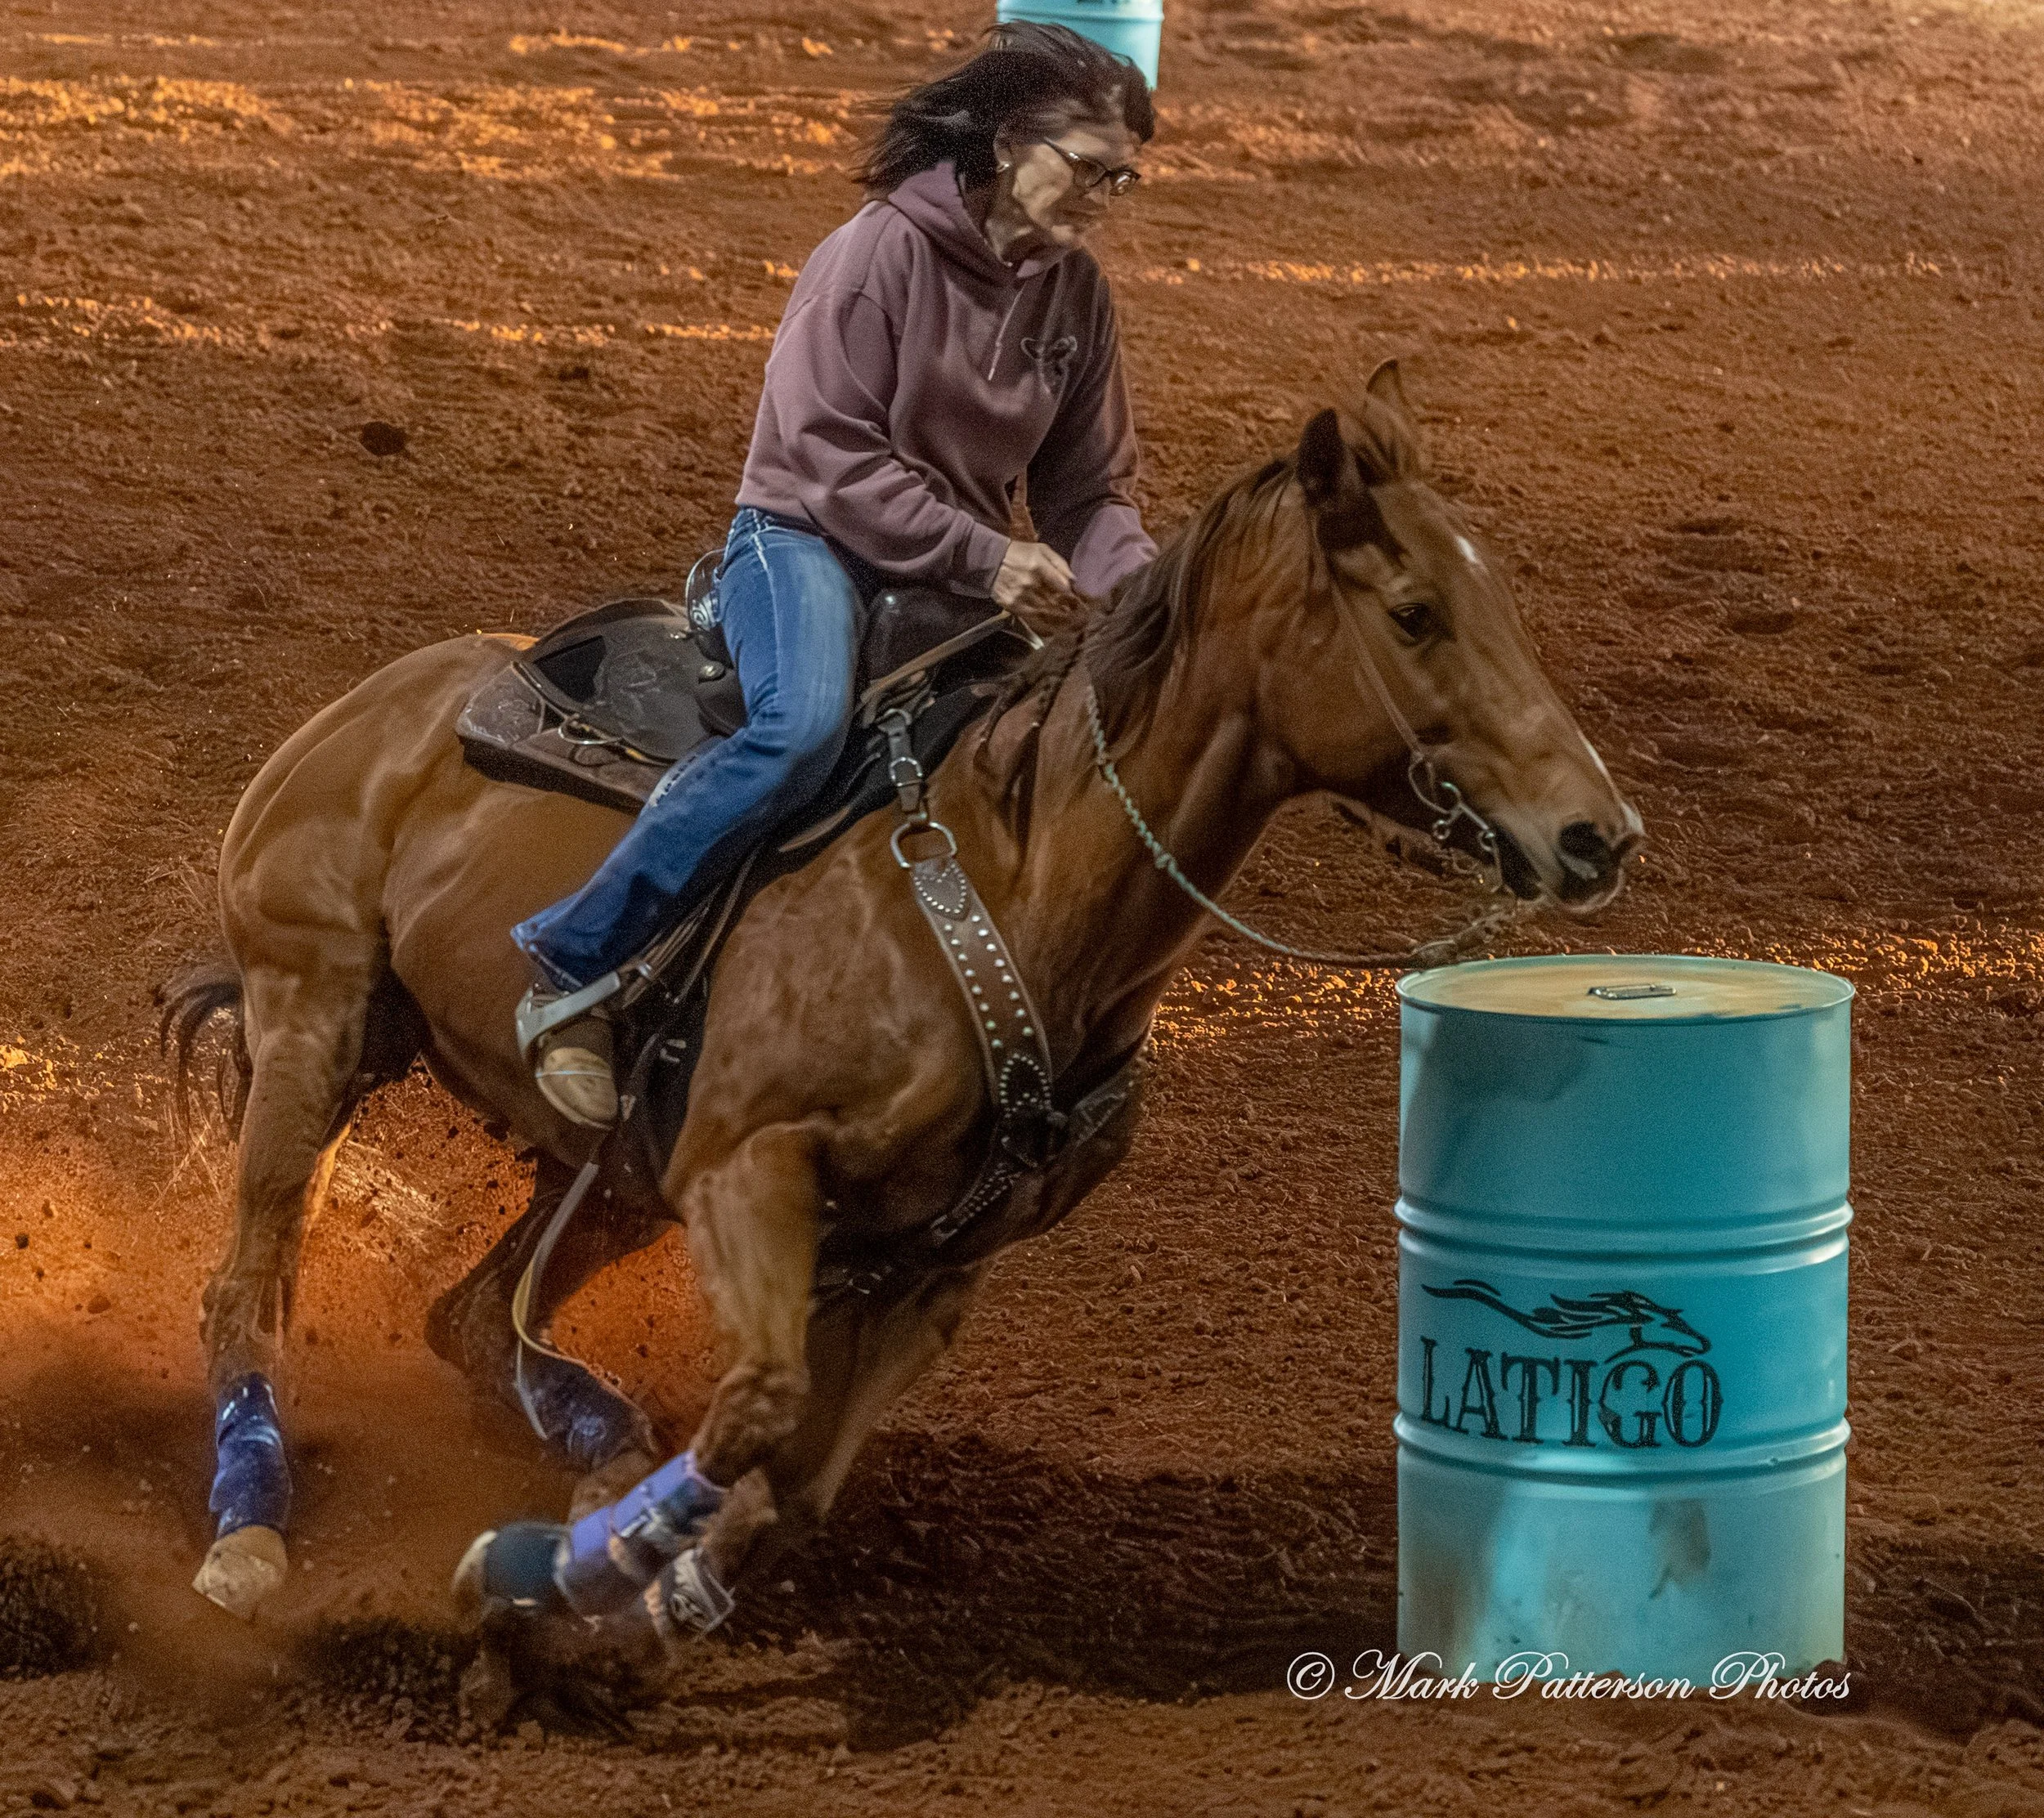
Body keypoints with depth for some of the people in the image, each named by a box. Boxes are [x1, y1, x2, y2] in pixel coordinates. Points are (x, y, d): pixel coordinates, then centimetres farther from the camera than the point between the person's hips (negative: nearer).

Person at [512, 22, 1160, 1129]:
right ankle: (569, 965, -30)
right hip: (810, 535, -7)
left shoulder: (1075, 293, 5)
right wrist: (984, 557, -25)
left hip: (972, 569, 7)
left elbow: (1091, 489, 11)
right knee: (804, 724, -35)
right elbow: (831, 458, -18)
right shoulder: (882, 252, -15)